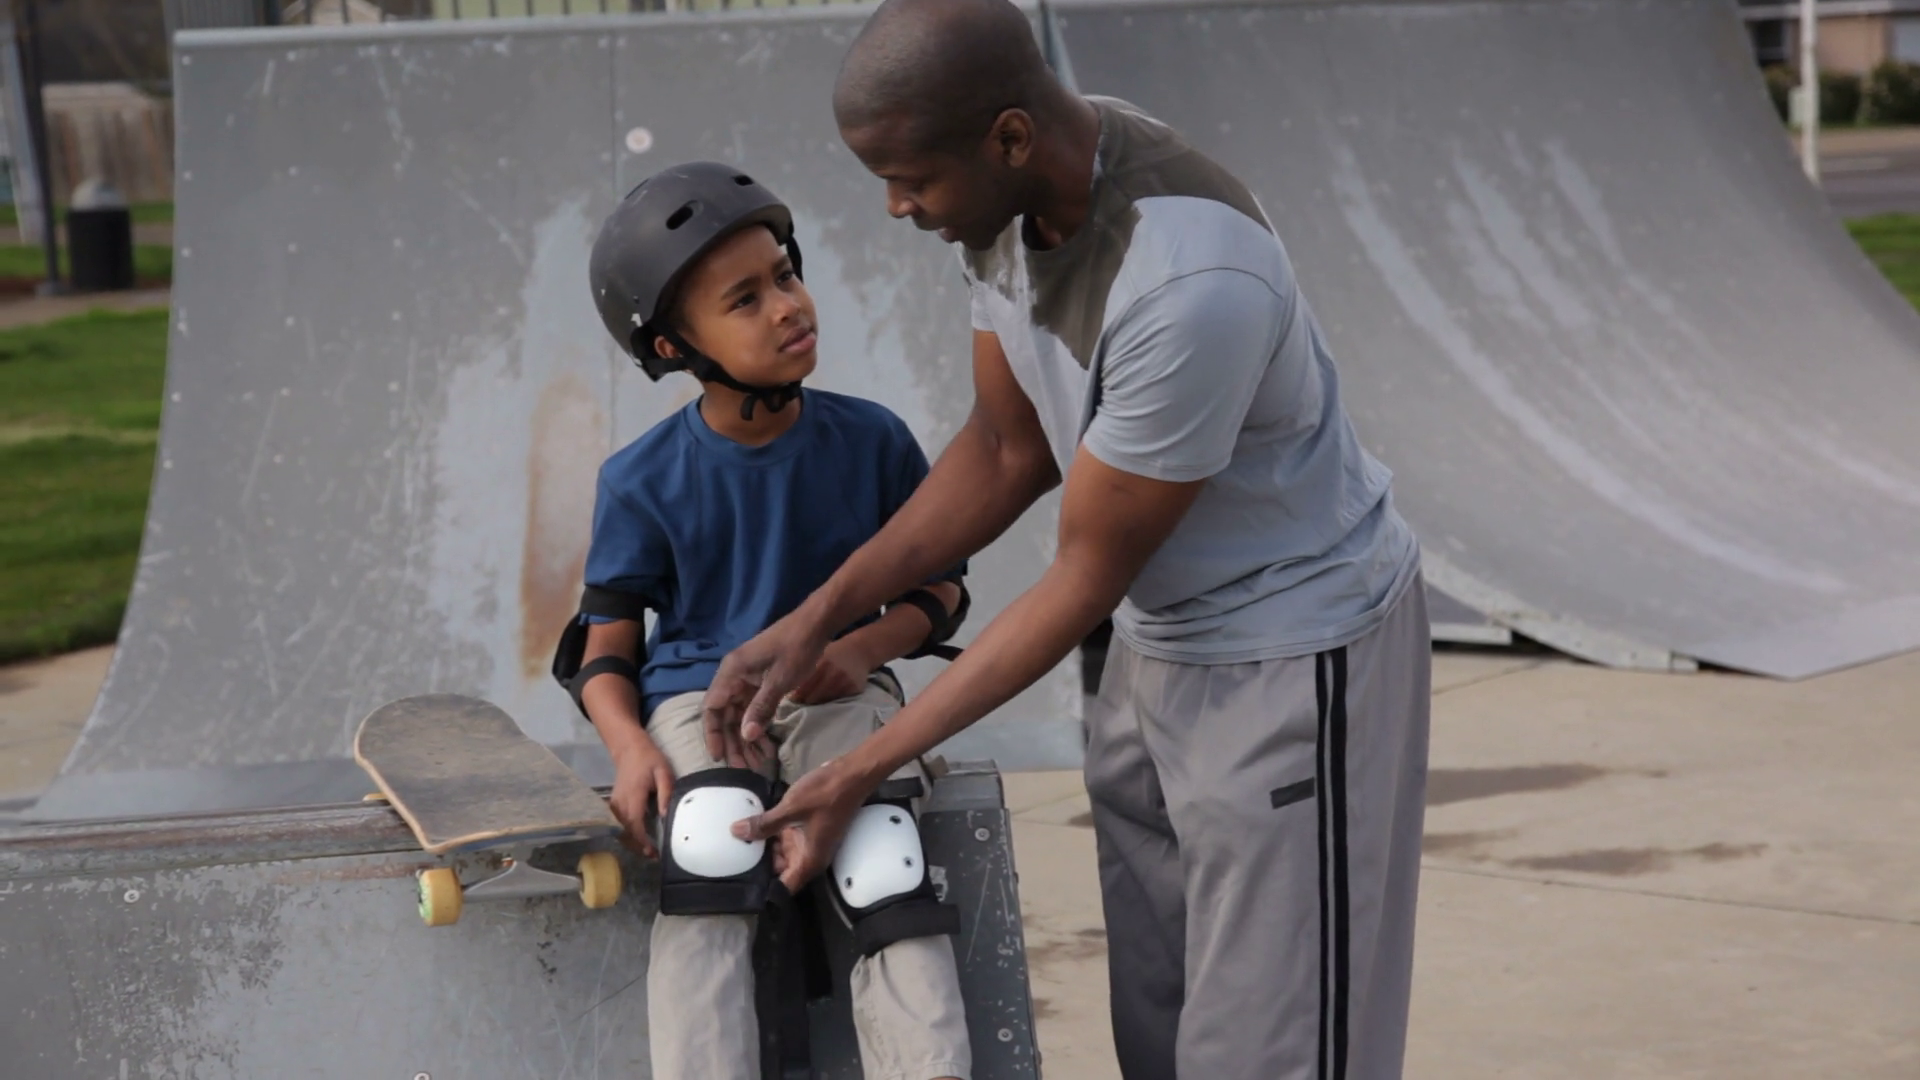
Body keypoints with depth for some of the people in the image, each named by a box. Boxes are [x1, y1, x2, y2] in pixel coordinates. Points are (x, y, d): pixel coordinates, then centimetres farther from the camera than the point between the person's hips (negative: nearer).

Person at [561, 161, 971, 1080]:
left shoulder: (870, 441, -3)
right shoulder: (643, 483, -6)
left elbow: (939, 584, 8)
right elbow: (605, 646, 1)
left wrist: (863, 649, -12)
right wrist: (632, 749, -19)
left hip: (838, 693, 1)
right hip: (697, 693, -1)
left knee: (889, 866, -27)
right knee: (710, 850, -32)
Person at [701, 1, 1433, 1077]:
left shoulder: (1191, 283, -34)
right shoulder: (1004, 200, -9)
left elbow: (1086, 576, -24)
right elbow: (1008, 449, 5)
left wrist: (857, 774, -20)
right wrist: (816, 619, -5)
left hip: (1298, 647, -8)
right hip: (1159, 643, 8)